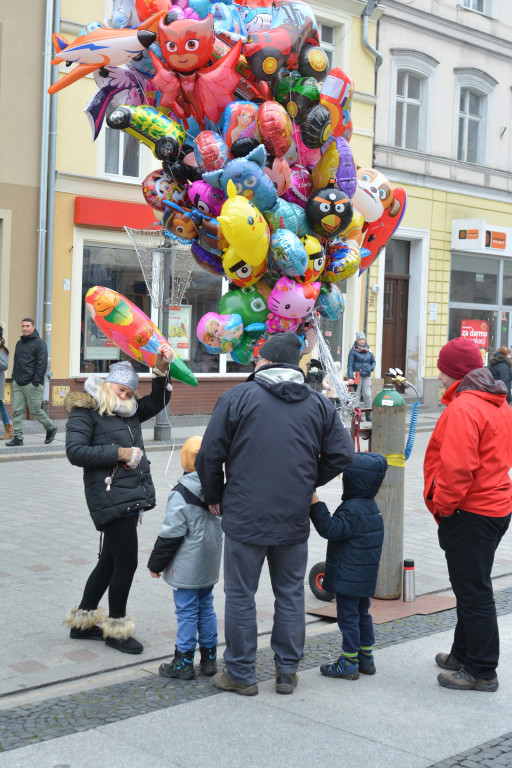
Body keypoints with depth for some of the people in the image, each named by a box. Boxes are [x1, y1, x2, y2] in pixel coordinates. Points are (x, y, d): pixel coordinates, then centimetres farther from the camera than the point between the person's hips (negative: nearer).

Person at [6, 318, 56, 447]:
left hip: (32, 384, -6)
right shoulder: (19, 343, 17)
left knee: (35, 410, -2)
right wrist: (14, 377, 12)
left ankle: (51, 428, 21)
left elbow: (42, 363, -11)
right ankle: (18, 437, 1)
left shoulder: (39, 343, -5)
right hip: (17, 383, 7)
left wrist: (36, 381, -17)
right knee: (17, 410, -1)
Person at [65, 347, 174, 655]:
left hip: (132, 497, 9)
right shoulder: (85, 411, -6)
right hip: (110, 498, -9)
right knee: (126, 563, -5)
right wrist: (118, 453, -15)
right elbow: (75, 451, -16)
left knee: (111, 561, 16)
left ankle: (83, 621, 29)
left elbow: (158, 401, 20)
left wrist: (162, 369, 4)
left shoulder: (129, 411, 18)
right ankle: (117, 627, 13)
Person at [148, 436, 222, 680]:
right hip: (210, 566, 7)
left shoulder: (181, 495, -20)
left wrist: (156, 564, -5)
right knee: (206, 607, 16)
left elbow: (170, 535, -17)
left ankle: (184, 662, 8)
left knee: (187, 612, 0)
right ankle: (209, 658, 23)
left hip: (186, 568, -7)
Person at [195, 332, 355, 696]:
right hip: (295, 519, 3)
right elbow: (341, 456, 4)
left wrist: (215, 496, 10)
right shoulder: (319, 403, 5)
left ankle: (241, 674, 16)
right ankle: (287, 672, 22)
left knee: (241, 595, 8)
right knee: (290, 594, 15)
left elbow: (210, 455, -6)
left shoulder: (237, 397, -5)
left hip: (245, 516, -3)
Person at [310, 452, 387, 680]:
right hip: (365, 576, 10)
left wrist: (315, 504, -30)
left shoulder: (352, 509, -22)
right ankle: (366, 657, 27)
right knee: (362, 614, 19)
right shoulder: (371, 505, 10)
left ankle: (349, 663, 6)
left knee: (348, 616, -1)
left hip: (349, 576, -10)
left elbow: (331, 529, -30)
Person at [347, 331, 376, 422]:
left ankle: (368, 414, 4)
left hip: (367, 376, 4)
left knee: (368, 395, -2)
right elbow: (350, 364, -5)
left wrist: (371, 368, 4)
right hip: (357, 375, -4)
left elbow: (373, 361, 25)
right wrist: (350, 377, -14)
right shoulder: (353, 351, -1)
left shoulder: (368, 350, 13)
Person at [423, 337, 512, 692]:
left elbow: (457, 467, -26)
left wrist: (443, 506, -12)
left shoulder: (463, 408, -19)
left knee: (473, 593, -1)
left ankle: (482, 671, 7)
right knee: (471, 588, 20)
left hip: (470, 514, -10)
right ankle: (463, 654, 33)